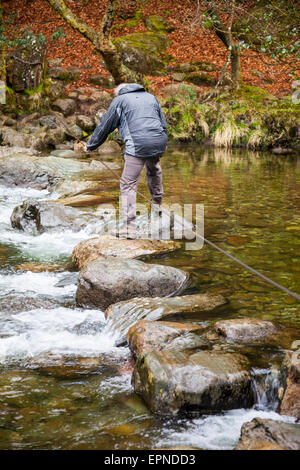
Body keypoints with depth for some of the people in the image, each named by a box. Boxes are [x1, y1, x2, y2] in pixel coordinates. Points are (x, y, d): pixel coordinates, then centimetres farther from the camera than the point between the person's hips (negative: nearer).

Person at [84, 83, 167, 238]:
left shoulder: (119, 100, 11)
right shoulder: (151, 97, 24)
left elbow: (104, 126, 13)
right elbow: (163, 123, 29)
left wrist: (90, 145, 25)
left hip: (137, 146, -5)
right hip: (159, 143, 5)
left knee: (128, 185, -1)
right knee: (154, 170, 36)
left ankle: (129, 227, -8)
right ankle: (157, 203, 48)